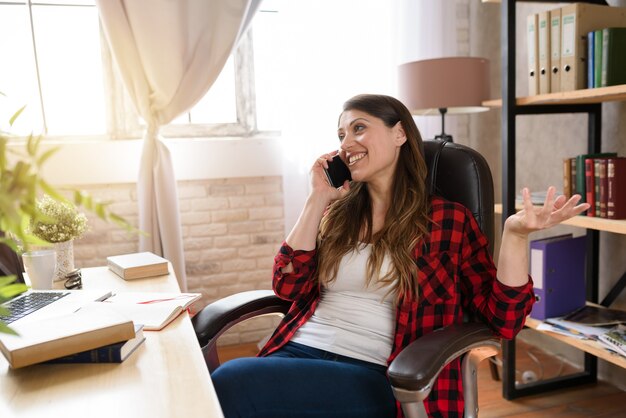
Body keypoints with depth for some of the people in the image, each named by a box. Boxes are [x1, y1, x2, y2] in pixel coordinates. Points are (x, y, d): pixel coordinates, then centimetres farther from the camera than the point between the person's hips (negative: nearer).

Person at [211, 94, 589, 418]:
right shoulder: (337, 213, 14)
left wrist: (515, 233, -17)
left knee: (231, 384, -27)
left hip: (373, 375, -4)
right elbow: (288, 285, 4)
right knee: (226, 377, -27)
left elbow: (502, 319, -1)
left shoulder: (447, 220, 2)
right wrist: (318, 197, 1)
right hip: (301, 351, 5)